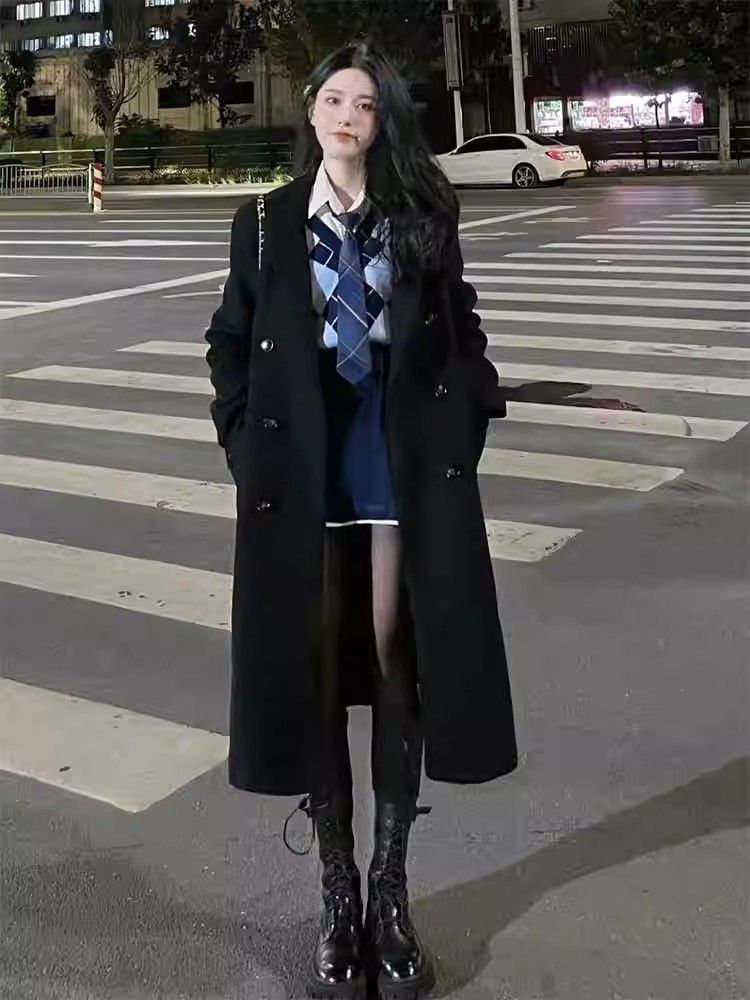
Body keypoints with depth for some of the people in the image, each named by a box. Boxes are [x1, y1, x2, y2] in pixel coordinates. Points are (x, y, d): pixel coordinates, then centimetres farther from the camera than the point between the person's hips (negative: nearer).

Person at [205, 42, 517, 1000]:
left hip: (408, 472, 0)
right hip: (302, 478, 0)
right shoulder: (266, 222, 5)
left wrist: (460, 431, 1)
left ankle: (391, 888, 20)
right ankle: (338, 894, 19)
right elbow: (230, 343, 10)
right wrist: (249, 443, 0)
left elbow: (459, 334, 10)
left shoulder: (423, 216, 5)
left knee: (397, 668, 5)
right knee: (313, 676, 4)